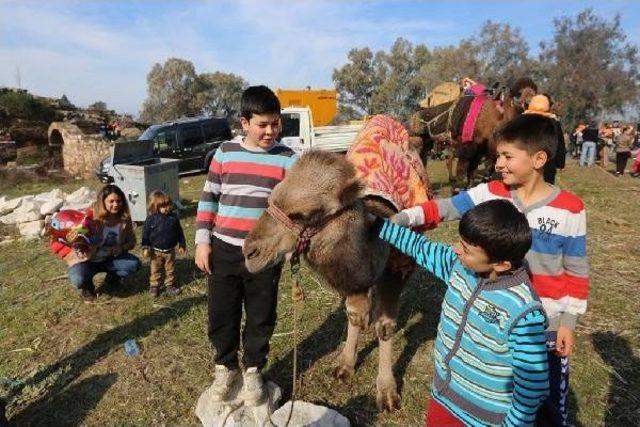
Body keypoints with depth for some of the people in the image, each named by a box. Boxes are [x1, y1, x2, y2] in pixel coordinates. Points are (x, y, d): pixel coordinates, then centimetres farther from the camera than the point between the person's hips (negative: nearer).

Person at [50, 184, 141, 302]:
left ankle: (111, 278, 11)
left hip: (110, 259, 4)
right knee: (79, 280, -34)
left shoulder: (124, 218, -11)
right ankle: (87, 287, 7)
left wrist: (122, 248, -18)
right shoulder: (90, 216, -23)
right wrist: (76, 253, -34)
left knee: (134, 264, -21)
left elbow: (131, 241, 3)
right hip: (86, 260, -3)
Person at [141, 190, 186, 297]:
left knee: (170, 269, 14)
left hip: (170, 251, 2)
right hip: (156, 251, -2)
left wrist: (182, 245, 7)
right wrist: (145, 248, -9)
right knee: (156, 270, 10)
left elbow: (179, 232, 4)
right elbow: (145, 234, -5)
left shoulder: (173, 217, -4)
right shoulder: (150, 219, -11)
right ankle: (154, 286, 23)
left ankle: (170, 285, 28)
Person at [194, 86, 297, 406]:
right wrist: (202, 241, 0)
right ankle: (225, 368, 36)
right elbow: (208, 200, 6)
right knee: (222, 316, 12)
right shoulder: (225, 153, 1)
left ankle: (253, 371, 35)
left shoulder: (287, 159, -3)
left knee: (261, 317, 12)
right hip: (224, 252, 1)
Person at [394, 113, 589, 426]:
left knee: (551, 396, 18)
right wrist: (401, 218, -22)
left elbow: (576, 270, -6)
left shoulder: (569, 210, -13)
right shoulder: (490, 194, -7)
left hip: (546, 324, -2)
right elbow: (444, 208, -10)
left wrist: (569, 321, -5)